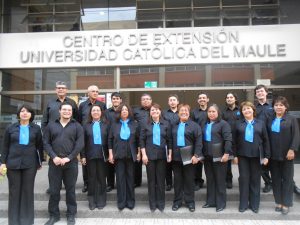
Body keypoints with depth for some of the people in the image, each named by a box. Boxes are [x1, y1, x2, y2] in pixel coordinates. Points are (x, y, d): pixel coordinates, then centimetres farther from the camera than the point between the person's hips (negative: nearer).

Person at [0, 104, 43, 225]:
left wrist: (40, 161, 7)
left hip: (30, 163, 0)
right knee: (14, 190, 8)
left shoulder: (36, 128, 2)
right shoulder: (10, 128, 3)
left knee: (28, 190, 7)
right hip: (13, 163, 1)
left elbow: (40, 146, 6)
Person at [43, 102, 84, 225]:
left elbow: (80, 144, -4)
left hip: (71, 163, -1)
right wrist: (54, 157, -10)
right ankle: (54, 215, 24)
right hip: (54, 163, 1)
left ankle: (71, 215, 21)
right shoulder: (51, 125, 9)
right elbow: (46, 143, 4)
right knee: (54, 190, 7)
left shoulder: (77, 126, 4)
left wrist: (68, 157, -13)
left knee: (70, 190, 7)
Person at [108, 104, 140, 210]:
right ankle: (121, 201, 14)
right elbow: (110, 139, 5)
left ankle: (130, 201, 19)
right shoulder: (115, 124, 4)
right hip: (118, 155, 0)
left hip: (131, 154, 0)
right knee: (120, 178, 4)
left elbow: (138, 139, 5)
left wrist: (138, 153, 1)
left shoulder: (134, 124, 4)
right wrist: (110, 154, -1)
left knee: (130, 177, 7)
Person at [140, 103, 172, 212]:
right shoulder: (146, 125, 3)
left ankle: (161, 203, 19)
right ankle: (152, 203, 18)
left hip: (162, 155, 0)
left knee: (161, 179, 6)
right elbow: (142, 140, 2)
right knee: (151, 179, 6)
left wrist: (170, 154, 0)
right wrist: (144, 154, -6)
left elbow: (169, 140, 4)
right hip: (149, 155, 0)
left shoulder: (166, 124, 4)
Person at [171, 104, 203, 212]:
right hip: (176, 157, 3)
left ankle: (190, 202, 20)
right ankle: (177, 201, 22)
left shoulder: (194, 126, -2)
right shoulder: (174, 126, 10)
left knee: (189, 180, 7)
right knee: (177, 180, 10)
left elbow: (198, 142, -8)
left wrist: (196, 155, -15)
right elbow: (171, 141, 11)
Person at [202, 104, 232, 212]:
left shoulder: (223, 124, -7)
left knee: (220, 180, 3)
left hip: (219, 156, -6)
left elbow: (228, 139, -14)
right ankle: (210, 201, 24)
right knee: (210, 179, 13)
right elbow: (202, 139, 16)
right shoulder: (205, 124, 13)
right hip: (207, 156, 6)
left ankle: (221, 203, 15)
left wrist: (226, 153, -20)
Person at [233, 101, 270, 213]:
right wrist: (235, 155, -1)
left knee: (255, 179, 8)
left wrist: (266, 156, -1)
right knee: (244, 178, 4)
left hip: (256, 155, 0)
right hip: (243, 155, 0)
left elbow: (266, 140, 4)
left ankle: (254, 204, 21)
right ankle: (243, 203, 16)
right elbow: (235, 141, 4)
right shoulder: (239, 124, 4)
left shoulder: (260, 123, 5)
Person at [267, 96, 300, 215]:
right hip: (273, 155, 3)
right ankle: (278, 202, 20)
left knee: (287, 179, 6)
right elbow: (267, 136, 7)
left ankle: (286, 203, 16)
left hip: (286, 154, -3)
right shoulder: (270, 120, 9)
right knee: (276, 178, 9)